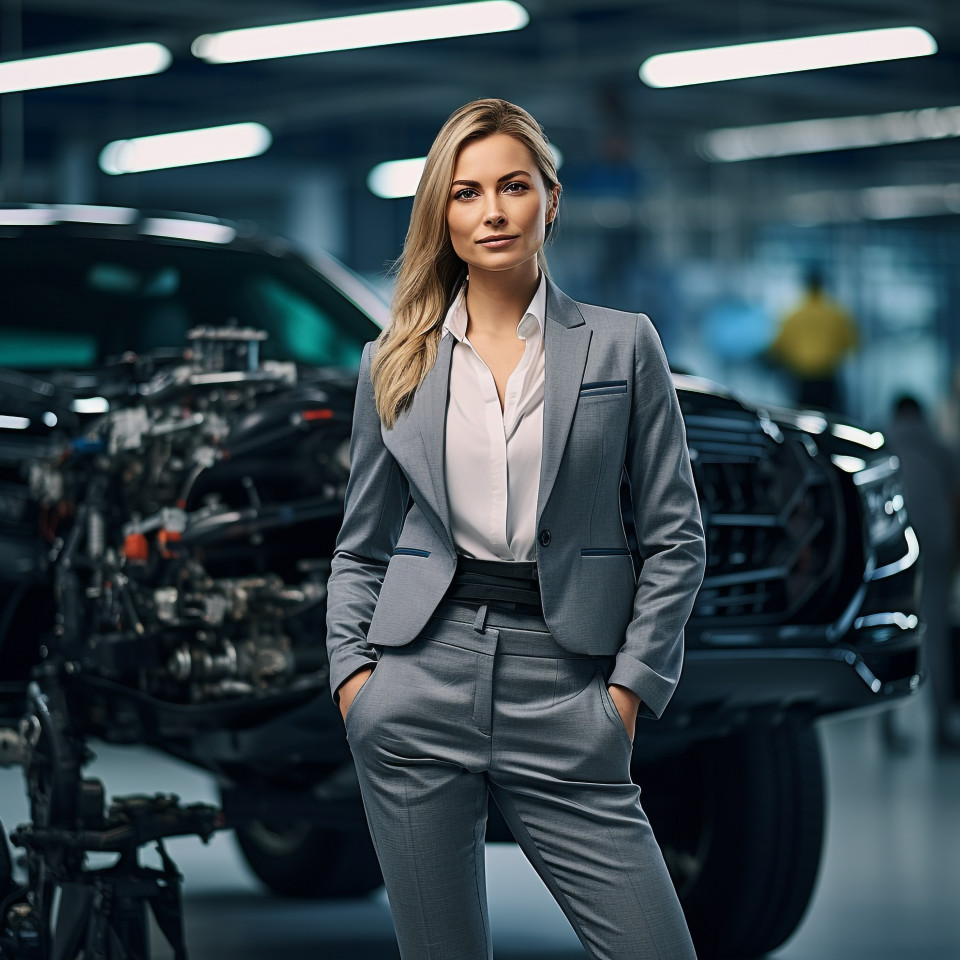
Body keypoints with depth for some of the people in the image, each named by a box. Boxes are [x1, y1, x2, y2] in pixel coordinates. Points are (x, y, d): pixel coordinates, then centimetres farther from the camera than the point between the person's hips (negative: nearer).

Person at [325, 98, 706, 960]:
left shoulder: (622, 346, 4)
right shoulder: (395, 362, 9)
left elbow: (676, 539, 5)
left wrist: (631, 686, -3)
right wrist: (351, 668, 2)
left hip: (562, 693, -1)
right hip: (419, 687, 1)